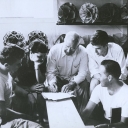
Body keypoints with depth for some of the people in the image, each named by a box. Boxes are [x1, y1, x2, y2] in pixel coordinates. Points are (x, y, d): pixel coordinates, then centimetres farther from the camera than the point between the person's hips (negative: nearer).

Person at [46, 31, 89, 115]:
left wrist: (71, 84, -35)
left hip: (75, 79, 0)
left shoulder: (83, 52, -21)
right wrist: (52, 81, -38)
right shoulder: (54, 50, -20)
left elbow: (82, 73, -19)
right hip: (58, 78, 0)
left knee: (82, 88, -28)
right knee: (51, 89, -28)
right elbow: (51, 71, -16)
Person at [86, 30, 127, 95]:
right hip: (99, 75, 1)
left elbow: (123, 73, -20)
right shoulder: (89, 48, -24)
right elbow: (94, 70, -16)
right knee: (93, 85, -26)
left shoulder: (117, 50, -28)